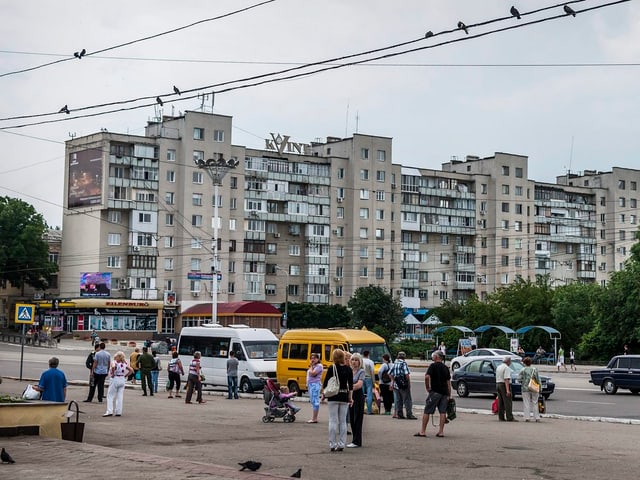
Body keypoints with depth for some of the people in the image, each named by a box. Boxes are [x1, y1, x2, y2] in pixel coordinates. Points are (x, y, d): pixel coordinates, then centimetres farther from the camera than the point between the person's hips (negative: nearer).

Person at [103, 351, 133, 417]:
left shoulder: (115, 362, -11)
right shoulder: (124, 364, 7)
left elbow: (113, 367, -33)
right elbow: (131, 370, 8)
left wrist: (112, 374, -19)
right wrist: (125, 376, 8)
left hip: (115, 379, -6)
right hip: (122, 380, 6)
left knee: (110, 396, 1)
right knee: (120, 397, 8)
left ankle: (109, 411, -7)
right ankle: (118, 412, 7)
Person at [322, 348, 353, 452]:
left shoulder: (332, 369, -8)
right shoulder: (348, 370, 2)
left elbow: (325, 383, -5)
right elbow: (351, 386, 5)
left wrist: (323, 395, 8)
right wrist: (350, 398, 13)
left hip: (333, 397, -3)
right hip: (344, 397, 3)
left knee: (333, 421, 2)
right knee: (343, 421, 9)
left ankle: (333, 444, 1)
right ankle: (341, 444, 8)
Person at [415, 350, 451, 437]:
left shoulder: (433, 366, -5)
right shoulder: (446, 368, 13)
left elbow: (427, 377, -18)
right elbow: (448, 382, 14)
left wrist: (427, 387, -4)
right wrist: (449, 395, 17)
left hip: (435, 392, -6)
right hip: (444, 392, 6)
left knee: (427, 411, -1)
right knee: (442, 412, 5)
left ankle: (423, 431, 0)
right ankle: (441, 431, 3)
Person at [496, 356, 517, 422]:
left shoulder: (498, 367, 15)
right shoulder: (507, 368, -13)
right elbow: (506, 379, -21)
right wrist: (507, 390, -24)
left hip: (498, 384, 9)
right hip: (504, 385, -9)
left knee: (500, 402, 9)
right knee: (507, 402, -8)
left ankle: (501, 417, 9)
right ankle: (509, 418, -10)